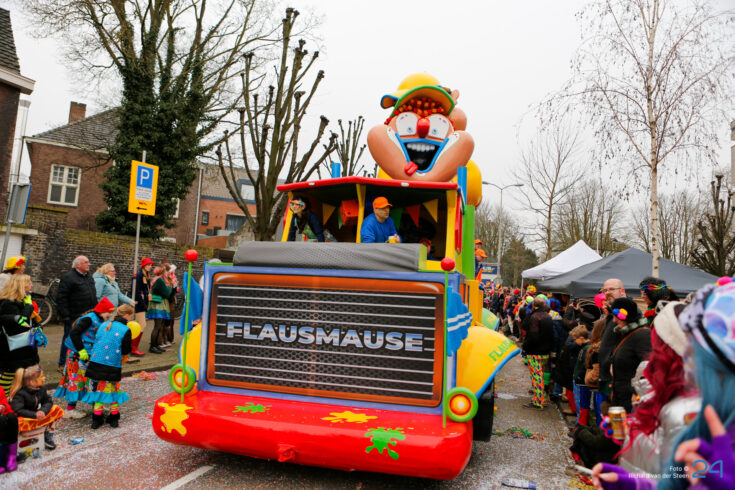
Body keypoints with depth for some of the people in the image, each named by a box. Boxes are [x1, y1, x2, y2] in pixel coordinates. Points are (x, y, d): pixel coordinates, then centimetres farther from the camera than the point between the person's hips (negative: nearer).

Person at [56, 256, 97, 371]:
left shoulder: (89, 276, 13)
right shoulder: (68, 277, -12)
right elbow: (61, 298, -15)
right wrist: (65, 315, -18)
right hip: (74, 317, -7)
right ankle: (63, 364, 14)